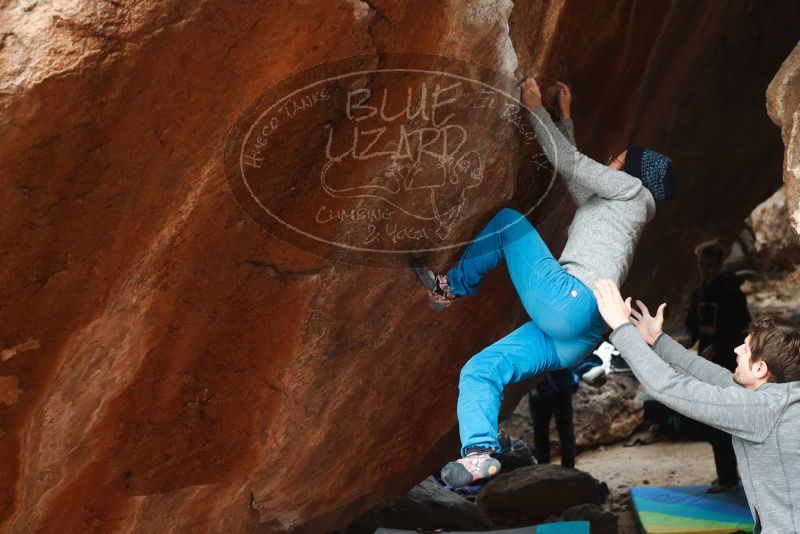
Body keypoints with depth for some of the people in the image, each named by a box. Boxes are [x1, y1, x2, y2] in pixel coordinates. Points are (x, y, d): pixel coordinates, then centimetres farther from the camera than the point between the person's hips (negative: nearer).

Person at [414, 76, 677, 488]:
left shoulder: (633, 190, 9)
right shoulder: (607, 205, 32)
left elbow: (568, 163, 3)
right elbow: (575, 177, 45)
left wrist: (536, 109, 10)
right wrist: (566, 119, 48)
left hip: (570, 303, -9)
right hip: (571, 337, 9)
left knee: (508, 220, 2)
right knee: (478, 369, -3)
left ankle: (452, 286, 11)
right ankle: (479, 452, -19)